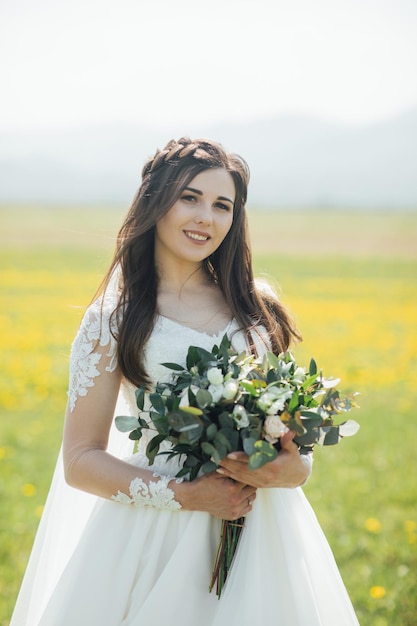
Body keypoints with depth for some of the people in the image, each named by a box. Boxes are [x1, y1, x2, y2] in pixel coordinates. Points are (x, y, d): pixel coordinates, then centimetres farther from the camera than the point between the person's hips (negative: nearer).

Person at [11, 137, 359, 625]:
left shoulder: (257, 307, 6)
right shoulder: (112, 319, -3)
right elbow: (80, 462, -3)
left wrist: (296, 468, -10)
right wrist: (183, 494, -16)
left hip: (264, 536, 3)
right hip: (159, 536, -3)